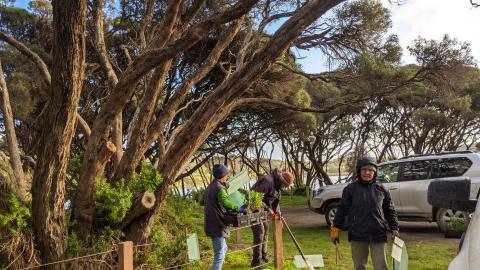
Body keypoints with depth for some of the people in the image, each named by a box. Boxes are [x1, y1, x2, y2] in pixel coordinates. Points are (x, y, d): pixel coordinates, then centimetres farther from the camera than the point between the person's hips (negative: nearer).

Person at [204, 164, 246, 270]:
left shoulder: (210, 187, 15)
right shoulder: (220, 188, -16)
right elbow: (224, 201, -36)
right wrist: (238, 208, -27)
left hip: (212, 224, 10)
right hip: (217, 225, -10)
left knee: (223, 249, 23)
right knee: (219, 254, -7)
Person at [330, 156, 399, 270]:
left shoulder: (381, 189, 6)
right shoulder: (350, 189, 1)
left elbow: (390, 210, 12)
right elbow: (342, 210, 3)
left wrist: (394, 228, 5)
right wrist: (336, 229, 2)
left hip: (378, 234, 1)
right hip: (357, 234, 0)